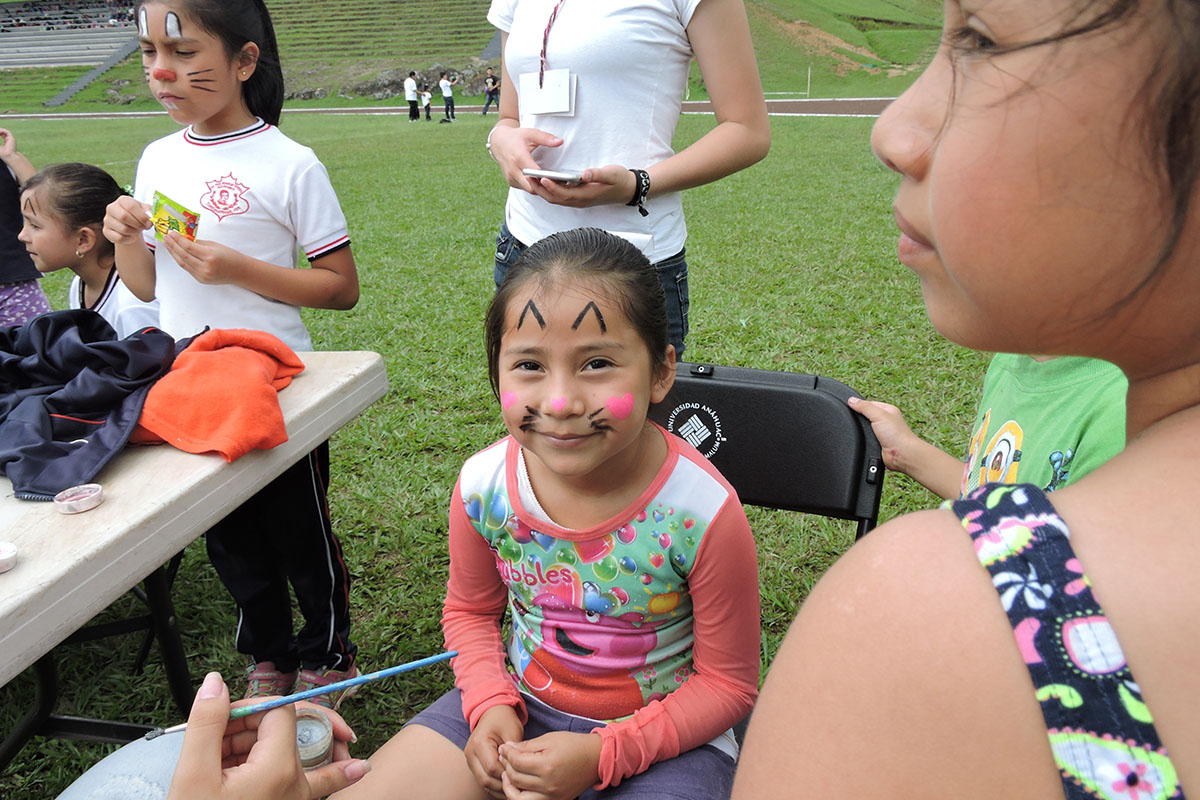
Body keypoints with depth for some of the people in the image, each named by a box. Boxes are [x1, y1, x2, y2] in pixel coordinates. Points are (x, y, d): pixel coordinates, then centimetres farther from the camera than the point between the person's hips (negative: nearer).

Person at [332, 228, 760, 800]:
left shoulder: (703, 513, -25)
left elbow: (727, 683, -10)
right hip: (520, 706, 3)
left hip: (663, 733, -2)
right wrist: (491, 705, -10)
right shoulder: (483, 485, -14)